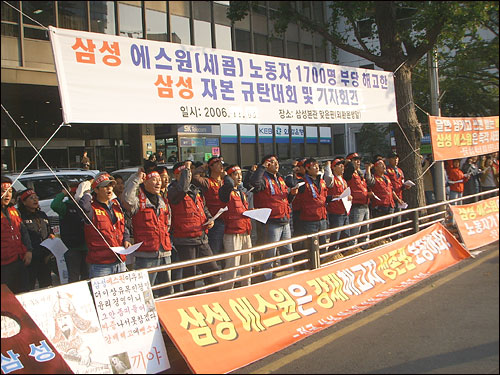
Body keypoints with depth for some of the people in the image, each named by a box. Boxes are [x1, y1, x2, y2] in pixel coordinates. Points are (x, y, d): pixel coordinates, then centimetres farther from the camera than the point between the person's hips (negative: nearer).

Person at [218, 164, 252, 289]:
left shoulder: (242, 193, 20)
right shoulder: (226, 191, -7)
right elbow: (228, 182, -31)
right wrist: (226, 176, -9)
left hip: (246, 233, 8)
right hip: (232, 233, -8)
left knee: (247, 265, 15)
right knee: (232, 266, -8)